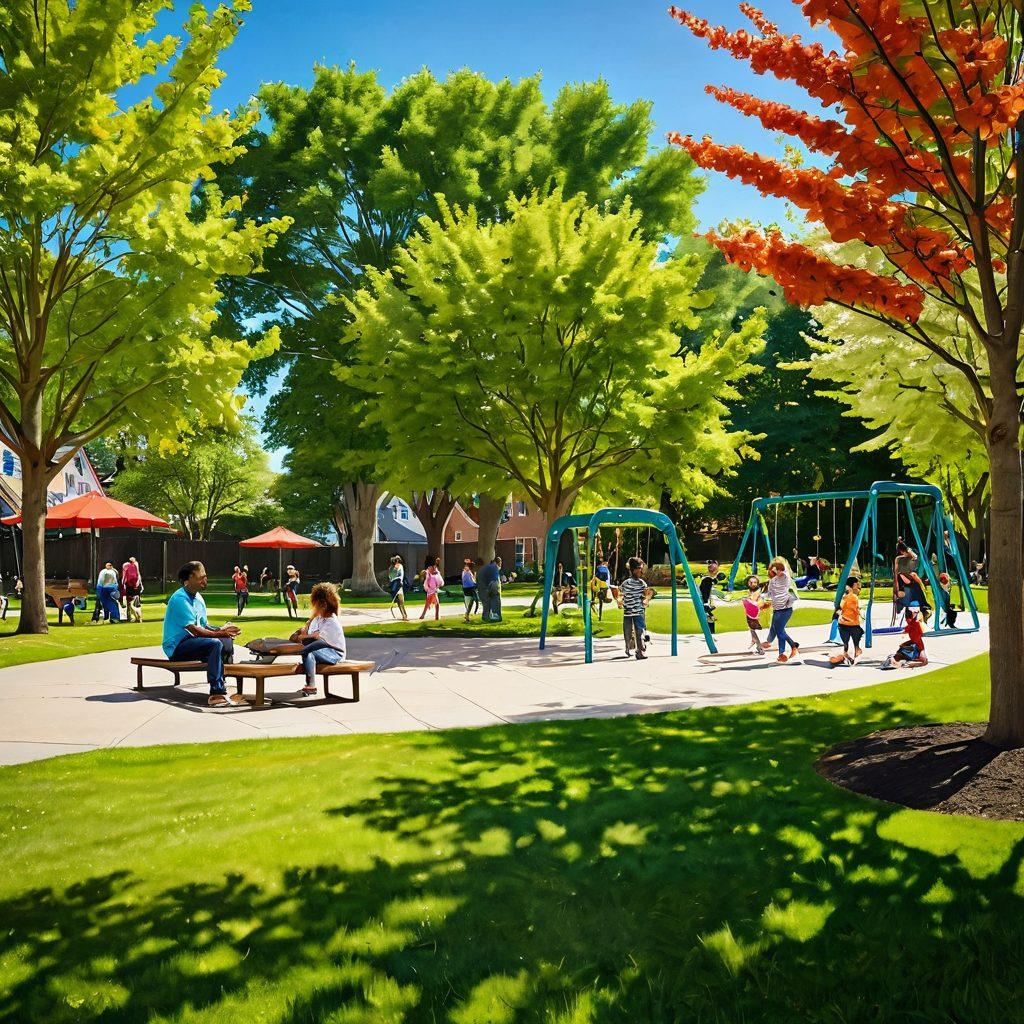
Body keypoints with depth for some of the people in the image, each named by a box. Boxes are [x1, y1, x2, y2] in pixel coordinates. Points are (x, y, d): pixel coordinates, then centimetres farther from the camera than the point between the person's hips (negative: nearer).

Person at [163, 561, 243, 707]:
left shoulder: (198, 598, 12)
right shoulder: (180, 599, -18)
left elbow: (205, 626, 13)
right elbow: (194, 630, -23)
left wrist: (221, 630, -7)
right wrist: (220, 633, -24)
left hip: (190, 641, 9)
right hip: (176, 647, -9)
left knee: (227, 642, -5)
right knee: (215, 644, -29)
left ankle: (222, 688, -4)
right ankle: (216, 694, -32)